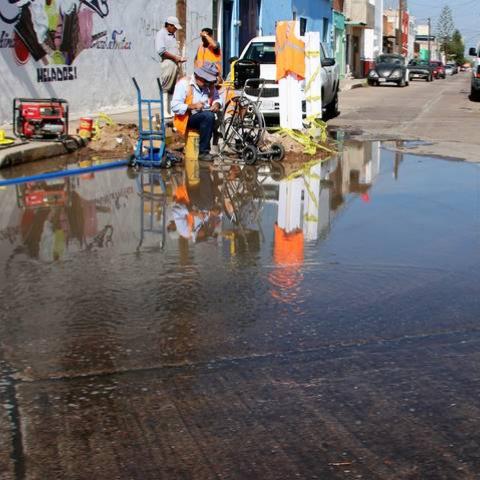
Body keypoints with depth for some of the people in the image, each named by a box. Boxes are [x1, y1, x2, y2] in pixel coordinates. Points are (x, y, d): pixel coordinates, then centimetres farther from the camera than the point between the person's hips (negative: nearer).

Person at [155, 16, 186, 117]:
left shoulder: (172, 35, 23)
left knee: (173, 89, 7)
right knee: (165, 88, -9)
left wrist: (180, 58, 11)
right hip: (167, 63, -9)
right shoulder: (161, 34, -4)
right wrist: (174, 57, -15)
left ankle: (171, 111, 9)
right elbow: (161, 50, -16)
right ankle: (164, 111, -9)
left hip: (175, 63, 9)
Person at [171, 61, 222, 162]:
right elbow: (175, 106, -17)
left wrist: (217, 104, -6)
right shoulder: (184, 84, -11)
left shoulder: (209, 85, 6)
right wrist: (193, 106, -28)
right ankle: (203, 152, -24)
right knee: (208, 116, -31)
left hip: (204, 119, 7)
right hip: (187, 119, -6)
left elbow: (217, 98, 19)